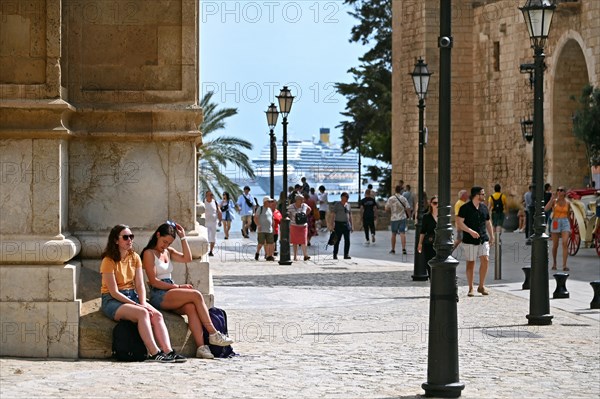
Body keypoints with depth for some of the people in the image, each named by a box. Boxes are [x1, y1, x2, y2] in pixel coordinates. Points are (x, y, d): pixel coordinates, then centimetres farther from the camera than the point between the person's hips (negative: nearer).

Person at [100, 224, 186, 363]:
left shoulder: (135, 258, 10)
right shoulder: (109, 261, -10)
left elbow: (140, 285, 4)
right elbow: (114, 292, -15)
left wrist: (143, 303, -15)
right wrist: (137, 305, -20)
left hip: (132, 296, 6)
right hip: (112, 301, -6)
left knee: (157, 315, -21)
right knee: (142, 313, -32)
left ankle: (168, 351, -33)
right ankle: (155, 353, -37)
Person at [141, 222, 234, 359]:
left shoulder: (168, 251, 22)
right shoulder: (149, 253, -1)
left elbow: (187, 258, 7)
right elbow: (153, 281, -9)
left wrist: (183, 237, 8)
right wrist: (178, 287, -12)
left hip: (171, 292, 6)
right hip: (158, 296, -6)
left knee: (191, 307, -28)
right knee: (196, 295, -26)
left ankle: (201, 347, -42)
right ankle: (213, 334, -25)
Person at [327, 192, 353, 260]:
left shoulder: (348, 205, 13)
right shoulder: (336, 205, -1)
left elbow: (350, 216, 19)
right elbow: (332, 215, -4)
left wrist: (351, 225, 15)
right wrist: (331, 225, -10)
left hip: (346, 224, 4)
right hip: (338, 224, -4)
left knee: (347, 240, -2)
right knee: (337, 240, -2)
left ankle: (346, 255, 4)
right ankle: (335, 255, 7)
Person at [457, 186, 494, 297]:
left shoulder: (484, 207, 11)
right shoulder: (465, 208, -6)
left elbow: (488, 222, 21)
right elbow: (459, 222, -11)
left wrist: (491, 236, 16)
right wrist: (471, 231, -20)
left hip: (483, 239, 4)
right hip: (470, 240, -4)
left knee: (485, 260, -9)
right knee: (470, 263, 1)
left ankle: (481, 286, 3)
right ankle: (471, 288, 11)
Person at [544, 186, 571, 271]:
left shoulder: (567, 203, 6)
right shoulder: (554, 201, 0)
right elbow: (546, 209, -16)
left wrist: (570, 227, 22)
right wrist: (552, 199, -17)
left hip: (565, 223, 1)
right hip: (555, 223, -1)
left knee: (565, 243, -16)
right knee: (555, 245, 6)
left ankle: (564, 265, -18)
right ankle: (554, 263, 29)